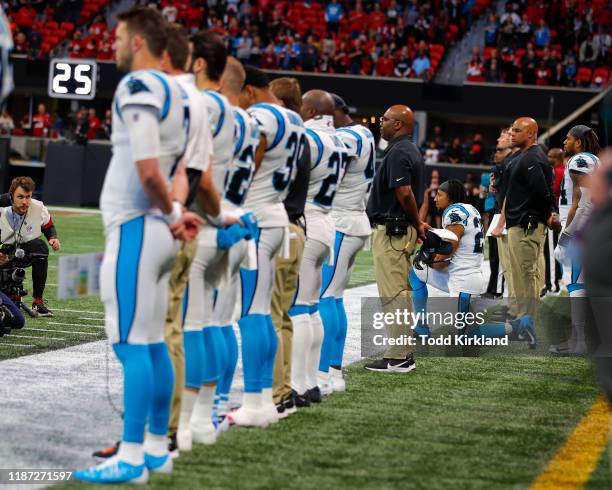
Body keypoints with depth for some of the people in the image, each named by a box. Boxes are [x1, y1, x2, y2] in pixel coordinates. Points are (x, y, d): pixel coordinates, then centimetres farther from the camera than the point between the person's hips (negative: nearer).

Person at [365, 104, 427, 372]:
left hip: (391, 231, -10)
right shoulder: (412, 150, 17)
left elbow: (405, 193, -24)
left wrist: (417, 224, -11)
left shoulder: (398, 152, -16)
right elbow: (417, 194, 20)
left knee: (393, 294, -8)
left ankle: (397, 358, -6)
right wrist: (418, 223, 12)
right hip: (403, 229, 10)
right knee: (401, 293, 14)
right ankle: (403, 354, 18)